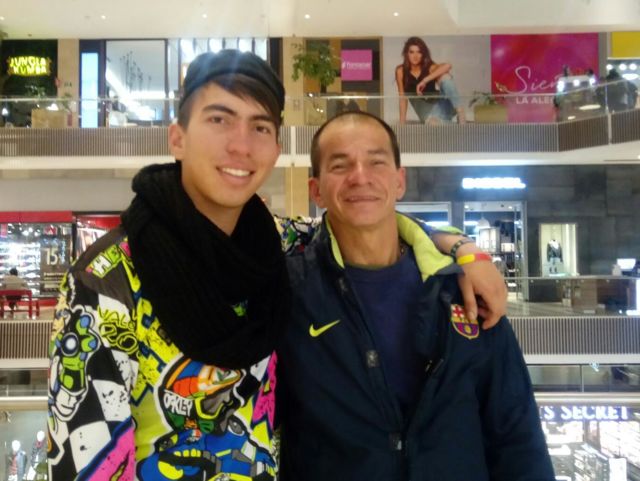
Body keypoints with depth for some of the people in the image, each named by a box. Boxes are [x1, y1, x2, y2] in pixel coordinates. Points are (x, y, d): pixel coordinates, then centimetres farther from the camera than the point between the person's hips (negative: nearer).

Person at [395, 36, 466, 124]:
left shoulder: (430, 67, -5)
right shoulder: (401, 71, -2)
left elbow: (447, 66, -27)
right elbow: (403, 98, 0)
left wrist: (425, 80, -33)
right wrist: (402, 123, -5)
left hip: (442, 106, 1)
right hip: (426, 111, -1)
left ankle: (460, 110, -28)